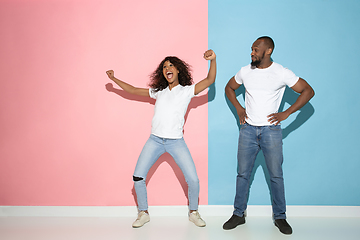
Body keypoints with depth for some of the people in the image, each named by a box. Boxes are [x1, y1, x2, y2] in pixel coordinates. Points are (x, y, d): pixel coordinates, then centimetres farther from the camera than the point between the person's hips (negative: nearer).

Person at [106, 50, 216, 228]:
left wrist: (213, 60, -27)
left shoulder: (187, 91, 3)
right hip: (155, 140, 3)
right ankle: (143, 213, 17)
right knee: (138, 177, -4)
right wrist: (114, 79, 18)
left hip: (176, 142, -3)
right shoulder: (158, 91, 13)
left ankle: (193, 212, 19)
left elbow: (210, 80, -11)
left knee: (193, 179, -8)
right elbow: (132, 90, 20)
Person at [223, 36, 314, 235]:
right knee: (243, 173, 6)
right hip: (248, 129, 3)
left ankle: (279, 217, 19)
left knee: (276, 175, 4)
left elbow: (308, 91, -2)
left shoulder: (281, 73, -5)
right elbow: (229, 88, 21)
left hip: (271, 129, -2)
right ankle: (238, 214, 19)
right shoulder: (245, 72, 4)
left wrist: (286, 113, -7)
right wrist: (238, 108, 7)